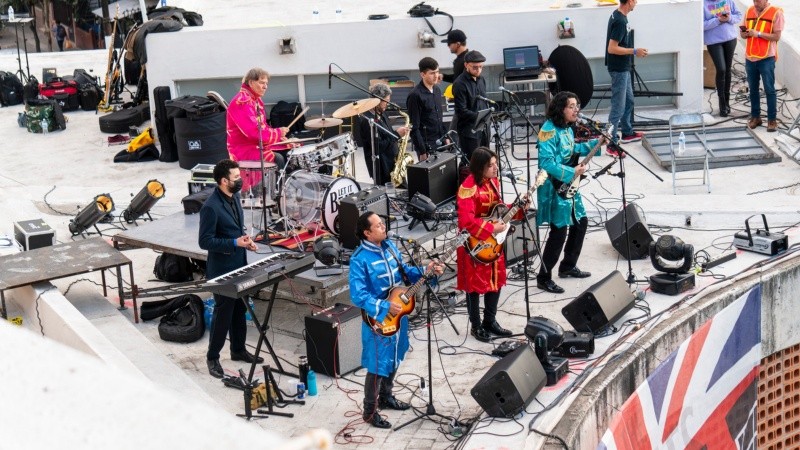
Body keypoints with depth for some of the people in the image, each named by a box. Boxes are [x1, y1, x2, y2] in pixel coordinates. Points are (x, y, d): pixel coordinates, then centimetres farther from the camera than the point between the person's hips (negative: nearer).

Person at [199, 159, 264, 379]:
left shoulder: (234, 198, 5)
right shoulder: (211, 207, -23)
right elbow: (205, 241, -22)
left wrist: (245, 239, 0)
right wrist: (235, 242, -27)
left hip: (239, 265, 9)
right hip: (222, 270, -8)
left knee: (240, 310, 19)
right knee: (223, 314, 2)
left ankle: (238, 350, 35)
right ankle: (212, 358, 17)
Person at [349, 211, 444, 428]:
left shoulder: (389, 245, 1)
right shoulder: (360, 259, -23)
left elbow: (404, 271, 13)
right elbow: (358, 295, -25)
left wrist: (426, 272, -2)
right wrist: (385, 307, -31)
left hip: (398, 314, 8)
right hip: (378, 320, -8)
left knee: (394, 359, 22)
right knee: (378, 366, 1)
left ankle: (386, 397, 42)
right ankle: (370, 411, 16)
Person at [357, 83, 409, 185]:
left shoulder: (381, 114, 11)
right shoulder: (367, 120, -19)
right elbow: (378, 146, -24)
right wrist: (397, 134, -18)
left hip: (392, 163, 9)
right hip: (381, 167, -9)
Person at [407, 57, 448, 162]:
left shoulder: (437, 90, 10)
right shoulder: (415, 95, -13)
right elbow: (414, 127, -14)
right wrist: (422, 152, -16)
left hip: (440, 143, 7)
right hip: (427, 146, -7)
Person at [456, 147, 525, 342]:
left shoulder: (493, 181, 5)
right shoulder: (468, 188, -22)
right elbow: (467, 221, -28)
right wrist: (491, 228, -25)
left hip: (493, 241, 8)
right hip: (475, 243, -8)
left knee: (496, 281, 15)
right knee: (475, 285, 4)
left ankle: (490, 321, 29)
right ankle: (476, 326, 18)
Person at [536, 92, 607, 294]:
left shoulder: (568, 128, 9)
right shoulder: (549, 130, -20)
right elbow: (546, 163, -26)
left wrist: (596, 143, 19)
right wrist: (572, 172, -26)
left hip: (570, 187, 10)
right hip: (555, 188, -10)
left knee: (580, 223, 18)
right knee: (559, 232, -9)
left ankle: (568, 266, 33)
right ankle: (544, 278, 1)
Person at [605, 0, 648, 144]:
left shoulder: (618, 15, 6)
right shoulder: (620, 21, -23)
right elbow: (612, 48, -25)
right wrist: (634, 51, -20)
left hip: (623, 68, 10)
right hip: (619, 69, -10)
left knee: (628, 101, 20)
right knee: (618, 106, -6)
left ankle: (627, 133, 33)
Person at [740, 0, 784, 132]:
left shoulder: (776, 12, -8)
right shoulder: (749, 11, 7)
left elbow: (777, 37, -12)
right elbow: (742, 33, 12)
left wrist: (758, 34, -21)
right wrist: (745, 33, -11)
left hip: (767, 58, -5)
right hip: (750, 57, 5)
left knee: (769, 90, 1)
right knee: (753, 89, 13)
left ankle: (772, 119, 8)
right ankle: (755, 116, 24)